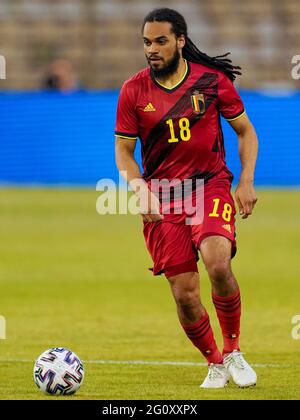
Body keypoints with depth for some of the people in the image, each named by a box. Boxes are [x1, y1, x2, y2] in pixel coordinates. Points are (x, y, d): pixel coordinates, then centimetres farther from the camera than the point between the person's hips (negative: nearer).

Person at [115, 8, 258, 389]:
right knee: (184, 293, -4)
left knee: (217, 264, -27)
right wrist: (140, 187, -13)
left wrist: (246, 181, -3)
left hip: (211, 184, -1)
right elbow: (123, 150, 4)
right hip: (161, 196, 2)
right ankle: (214, 363, 21)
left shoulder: (212, 80, -2)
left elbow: (245, 132, 8)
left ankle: (233, 352, -5)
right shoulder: (133, 91, -1)